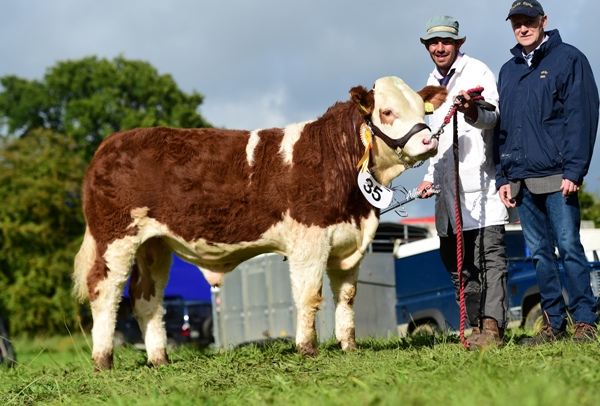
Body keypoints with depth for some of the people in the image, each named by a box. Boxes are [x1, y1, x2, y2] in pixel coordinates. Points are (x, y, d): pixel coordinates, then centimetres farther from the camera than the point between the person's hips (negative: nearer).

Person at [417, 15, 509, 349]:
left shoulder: (477, 72, -3)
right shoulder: (434, 83, 21)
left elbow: (492, 116, -21)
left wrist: (473, 112, -43)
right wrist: (430, 177, 24)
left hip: (481, 182, -8)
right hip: (449, 189, 8)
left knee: (491, 256, -12)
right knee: (457, 263, 8)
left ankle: (493, 326, -19)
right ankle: (478, 327, 13)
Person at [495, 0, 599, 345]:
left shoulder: (569, 59, 0)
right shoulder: (508, 72, 19)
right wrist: (504, 177, 11)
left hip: (556, 177, -6)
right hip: (522, 180, 6)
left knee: (569, 247, -7)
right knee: (540, 253, 6)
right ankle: (554, 323, 11)